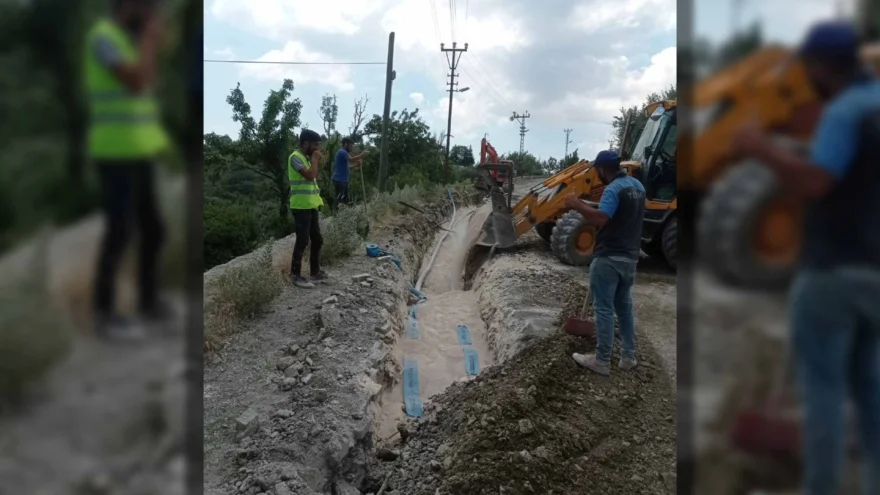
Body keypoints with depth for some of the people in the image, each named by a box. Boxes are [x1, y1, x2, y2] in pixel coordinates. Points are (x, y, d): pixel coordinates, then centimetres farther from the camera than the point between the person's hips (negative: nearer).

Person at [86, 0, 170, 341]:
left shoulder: (128, 39, 18)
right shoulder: (103, 35, -9)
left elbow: (147, 87, 19)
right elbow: (136, 82, -21)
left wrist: (151, 46, 12)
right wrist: (150, 40, -9)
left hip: (137, 150, 9)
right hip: (115, 151, -9)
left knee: (153, 230, 11)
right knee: (119, 232, -9)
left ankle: (150, 303, 23)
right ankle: (105, 315, 1)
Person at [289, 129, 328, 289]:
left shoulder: (306, 158, 15)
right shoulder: (295, 157, -13)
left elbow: (316, 176, 22)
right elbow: (310, 176, -24)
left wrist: (318, 161, 9)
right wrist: (314, 159, -11)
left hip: (311, 205, 9)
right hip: (301, 207, -9)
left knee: (317, 240, 14)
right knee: (302, 241, -6)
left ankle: (315, 271, 25)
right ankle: (296, 275, 2)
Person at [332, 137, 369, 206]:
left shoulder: (344, 153, 21)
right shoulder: (342, 152, -11)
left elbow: (347, 167, 22)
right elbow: (352, 160, -27)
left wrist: (356, 165, 7)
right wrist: (362, 155, -16)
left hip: (343, 180, 11)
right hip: (339, 180, -11)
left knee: (346, 200, 12)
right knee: (339, 201, -12)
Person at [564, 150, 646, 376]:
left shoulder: (613, 189, -18)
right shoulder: (637, 186, 11)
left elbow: (599, 219, -30)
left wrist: (578, 205, -18)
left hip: (609, 258, -9)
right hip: (629, 256, 9)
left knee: (604, 308, -2)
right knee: (624, 305, 17)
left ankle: (601, 361, 3)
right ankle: (628, 356, 23)